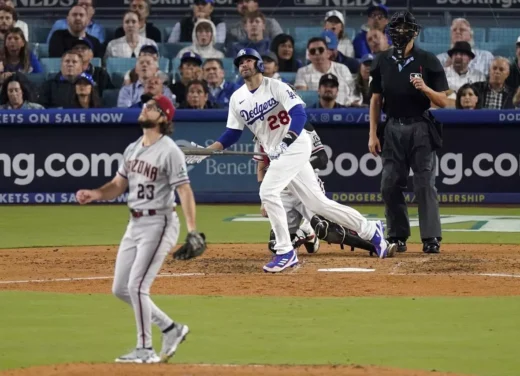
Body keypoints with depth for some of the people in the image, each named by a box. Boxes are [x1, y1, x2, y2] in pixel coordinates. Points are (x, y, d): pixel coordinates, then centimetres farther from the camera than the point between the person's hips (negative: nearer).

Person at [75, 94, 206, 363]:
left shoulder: (169, 151, -14)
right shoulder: (133, 149, 11)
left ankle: (145, 350, -2)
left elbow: (184, 191, -19)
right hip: (135, 224, 9)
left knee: (137, 286, -13)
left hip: (159, 223, -9)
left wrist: (192, 231, -28)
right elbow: (118, 185, 15)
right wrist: (93, 194, -5)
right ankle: (171, 329, 22)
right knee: (120, 289, 10)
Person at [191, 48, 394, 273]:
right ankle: (370, 230, 21)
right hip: (276, 155, 7)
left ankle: (285, 252, -15)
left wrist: (288, 139, -37)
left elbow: (299, 113, -20)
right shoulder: (237, 98, 8)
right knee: (317, 203, 9)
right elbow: (232, 134, 12)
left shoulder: (275, 87, -10)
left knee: (268, 192, -22)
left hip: (296, 146, -7)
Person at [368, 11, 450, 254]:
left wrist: (425, 88, -23)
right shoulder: (382, 62, 5)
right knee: (390, 185, 2)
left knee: (425, 184, -7)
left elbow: (443, 102, -4)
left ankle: (431, 239, -7)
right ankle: (397, 237, 12)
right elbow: (376, 100, 11)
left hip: (420, 128, -4)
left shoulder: (428, 61, -5)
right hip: (392, 129, 4)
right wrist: (373, 134, 6)